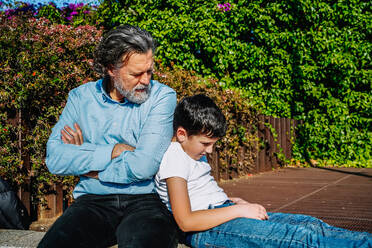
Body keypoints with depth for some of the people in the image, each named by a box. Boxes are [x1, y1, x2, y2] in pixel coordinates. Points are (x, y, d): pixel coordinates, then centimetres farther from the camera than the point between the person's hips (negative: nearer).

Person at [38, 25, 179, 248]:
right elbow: (54, 158, -4)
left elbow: (143, 166, -13)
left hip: (147, 199, -2)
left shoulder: (162, 97, -2)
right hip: (93, 202, 3)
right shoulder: (81, 97, 8)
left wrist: (87, 163, -3)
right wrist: (114, 151, -8)